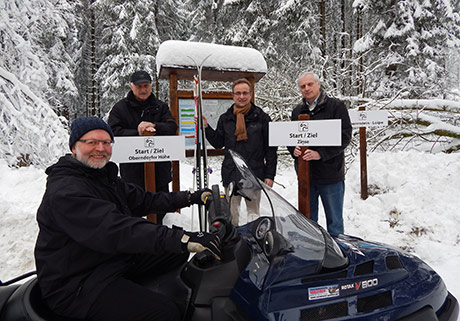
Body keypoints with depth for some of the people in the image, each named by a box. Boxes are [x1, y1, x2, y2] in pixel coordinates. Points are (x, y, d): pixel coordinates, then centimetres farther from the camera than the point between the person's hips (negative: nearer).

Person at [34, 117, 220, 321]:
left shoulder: (105, 176, 9)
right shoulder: (65, 192, -23)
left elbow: (142, 200, 11)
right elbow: (115, 230, -37)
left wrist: (191, 198, 2)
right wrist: (183, 239, -45)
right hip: (76, 284, -9)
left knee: (178, 252, 7)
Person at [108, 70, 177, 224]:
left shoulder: (160, 106, 10)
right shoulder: (120, 107, 3)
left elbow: (172, 126, -4)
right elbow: (113, 132, -9)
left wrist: (154, 126, -23)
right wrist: (137, 133, -22)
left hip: (159, 167, 3)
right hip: (132, 167, -2)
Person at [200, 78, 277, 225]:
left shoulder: (262, 118, 0)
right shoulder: (225, 118, 8)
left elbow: (271, 149, 0)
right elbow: (218, 143, 12)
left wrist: (270, 175, -4)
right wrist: (206, 127, -2)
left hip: (254, 173, -2)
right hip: (231, 174, 3)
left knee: (253, 212, 8)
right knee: (231, 212, 12)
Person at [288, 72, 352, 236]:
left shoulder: (336, 106, -3)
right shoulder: (297, 111, 12)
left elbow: (345, 135, -11)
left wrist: (321, 153, -21)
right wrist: (294, 149, -6)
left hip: (330, 175, -4)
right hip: (305, 175, 5)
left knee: (334, 221, 8)